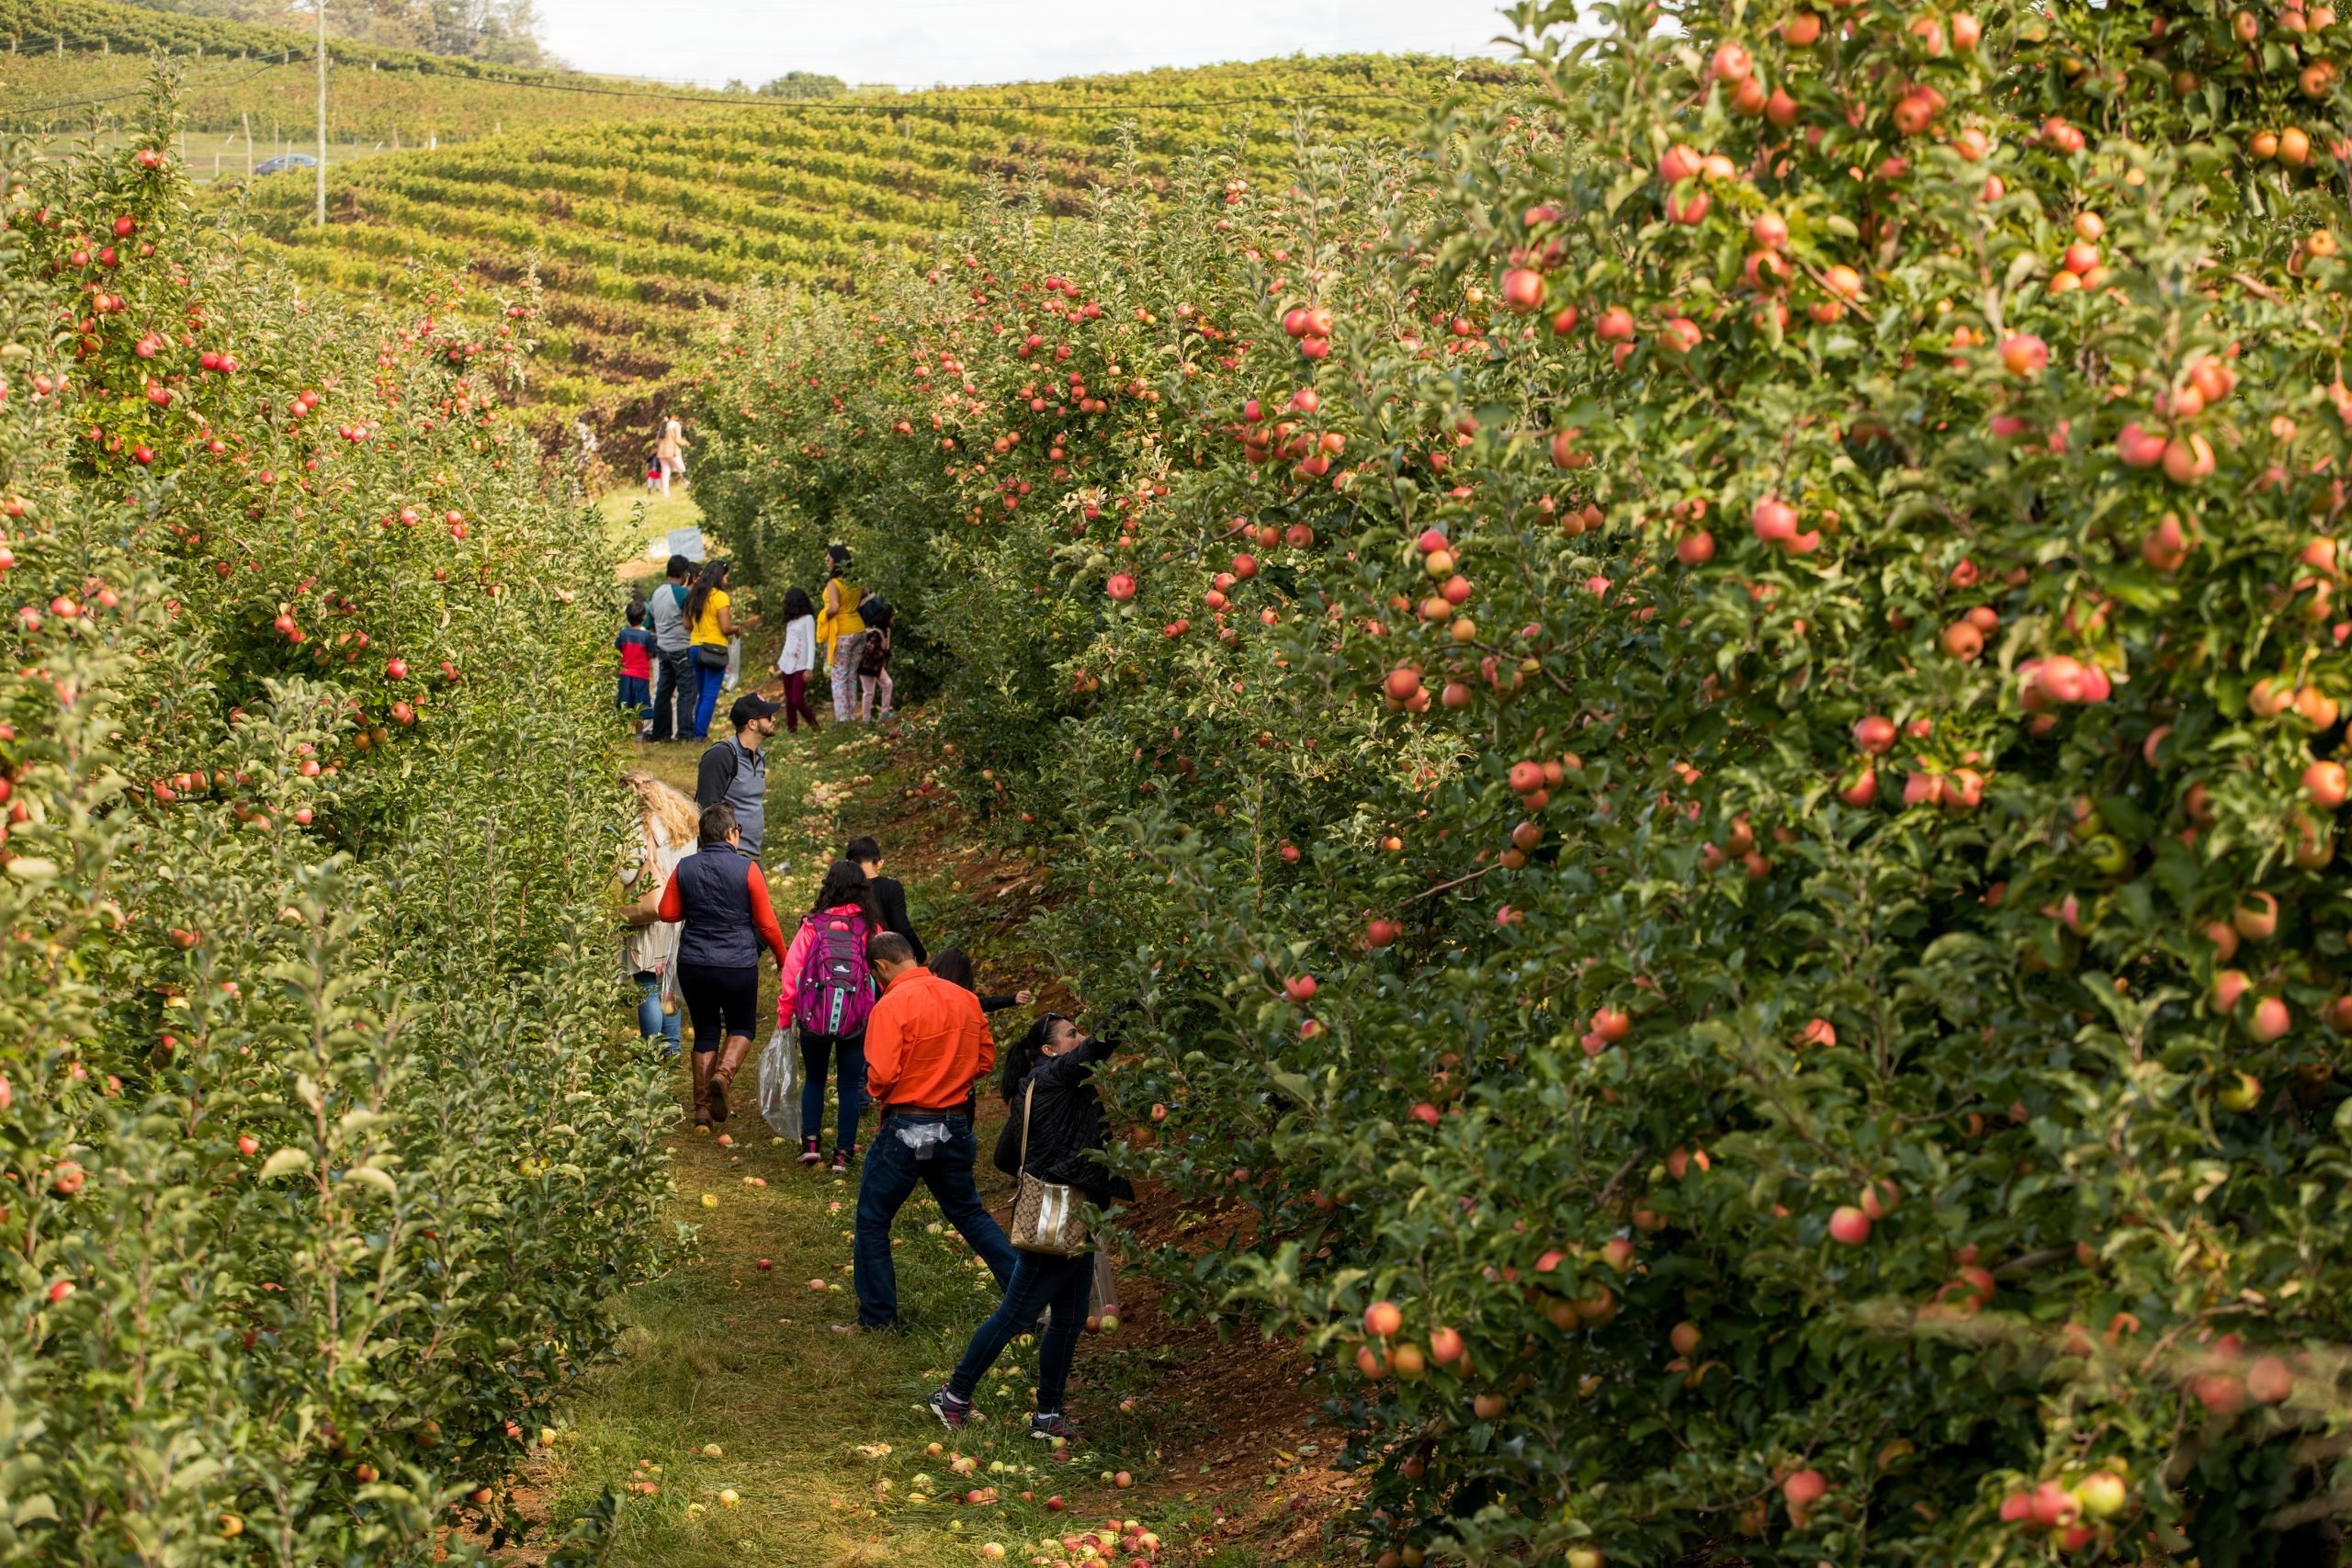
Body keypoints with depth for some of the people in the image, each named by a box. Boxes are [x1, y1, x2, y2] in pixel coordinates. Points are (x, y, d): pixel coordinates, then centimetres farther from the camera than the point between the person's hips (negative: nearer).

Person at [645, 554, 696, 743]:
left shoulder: (656, 594, 10)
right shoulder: (683, 593, -14)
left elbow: (652, 624, 17)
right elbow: (688, 624, -16)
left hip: (663, 648, 8)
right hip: (681, 648, -8)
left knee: (663, 691, 12)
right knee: (686, 690, -5)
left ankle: (660, 731, 15)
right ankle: (685, 732, -10)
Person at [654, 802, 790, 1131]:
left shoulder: (685, 868, -1)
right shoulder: (747, 868, -9)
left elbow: (667, 912, 5)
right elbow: (767, 924, -6)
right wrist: (783, 958, 9)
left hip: (693, 965, 3)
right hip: (738, 965, -3)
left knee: (705, 1032, 14)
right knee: (740, 1028, 17)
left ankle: (702, 1110, 12)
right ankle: (724, 1074, -12)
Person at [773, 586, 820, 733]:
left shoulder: (807, 619, -5)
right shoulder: (791, 621, 17)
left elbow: (811, 645, -9)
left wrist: (809, 668, -16)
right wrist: (781, 663, 19)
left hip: (801, 666, -7)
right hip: (788, 665, 7)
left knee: (797, 700, -13)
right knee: (789, 700, 3)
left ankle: (812, 719, 9)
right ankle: (791, 727, 6)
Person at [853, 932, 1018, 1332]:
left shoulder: (892, 1005, -16)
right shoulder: (965, 998, 2)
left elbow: (881, 1075, -21)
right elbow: (986, 1057, 10)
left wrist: (879, 1092, 0)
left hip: (906, 1129, -6)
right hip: (955, 1126, 6)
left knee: (873, 1222, 10)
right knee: (970, 1213, 21)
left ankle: (877, 1317, 14)